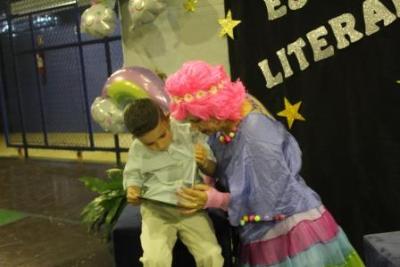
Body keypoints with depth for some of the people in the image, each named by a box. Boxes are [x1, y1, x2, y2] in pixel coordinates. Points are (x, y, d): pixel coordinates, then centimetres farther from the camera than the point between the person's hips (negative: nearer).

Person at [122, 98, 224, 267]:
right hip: (156, 209, 0)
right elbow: (132, 176, 15)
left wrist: (205, 164, -16)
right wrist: (132, 190, -7)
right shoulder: (138, 148, -1)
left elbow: (214, 169, 7)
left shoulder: (190, 134, -2)